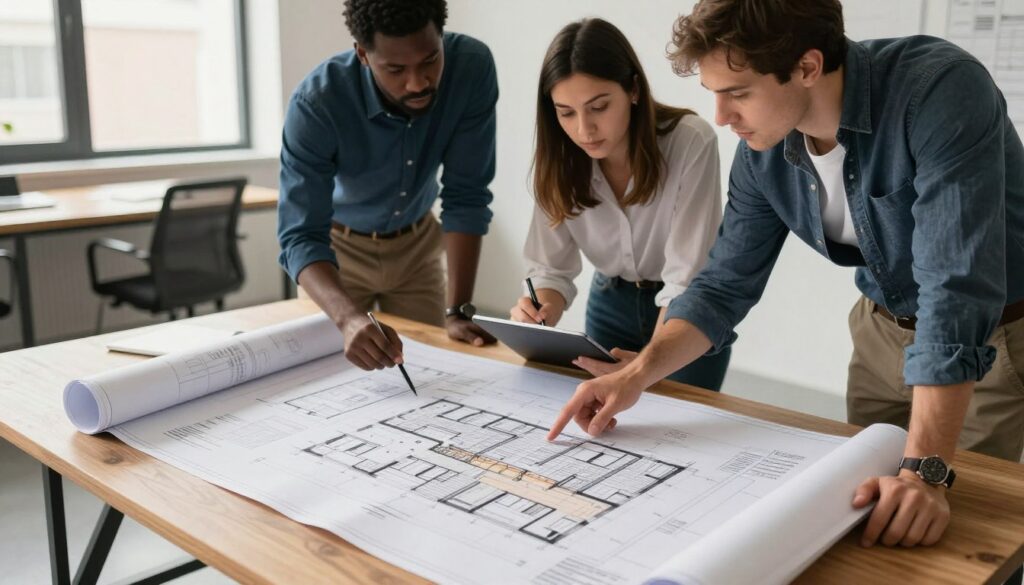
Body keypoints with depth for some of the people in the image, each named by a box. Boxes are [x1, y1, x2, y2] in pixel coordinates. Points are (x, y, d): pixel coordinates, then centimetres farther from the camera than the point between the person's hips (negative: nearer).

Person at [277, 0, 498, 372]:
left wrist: (459, 311, -29)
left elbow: (466, 196, -23)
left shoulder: (472, 66, -28)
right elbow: (300, 236, -36)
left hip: (416, 243, 2)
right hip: (339, 244, -1)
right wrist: (350, 319, -55)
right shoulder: (316, 103, -34)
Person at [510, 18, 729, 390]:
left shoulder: (691, 142, -28)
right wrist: (540, 317, -34)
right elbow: (551, 267, -13)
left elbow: (688, 280, -29)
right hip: (610, 306, 3)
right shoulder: (560, 159, -15)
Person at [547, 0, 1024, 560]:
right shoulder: (762, 151, -14)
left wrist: (925, 469, -43)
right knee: (862, 505, 16)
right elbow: (725, 283, -6)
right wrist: (635, 376, -20)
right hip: (883, 328, 5)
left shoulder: (941, 91, -33)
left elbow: (956, 287, -38)